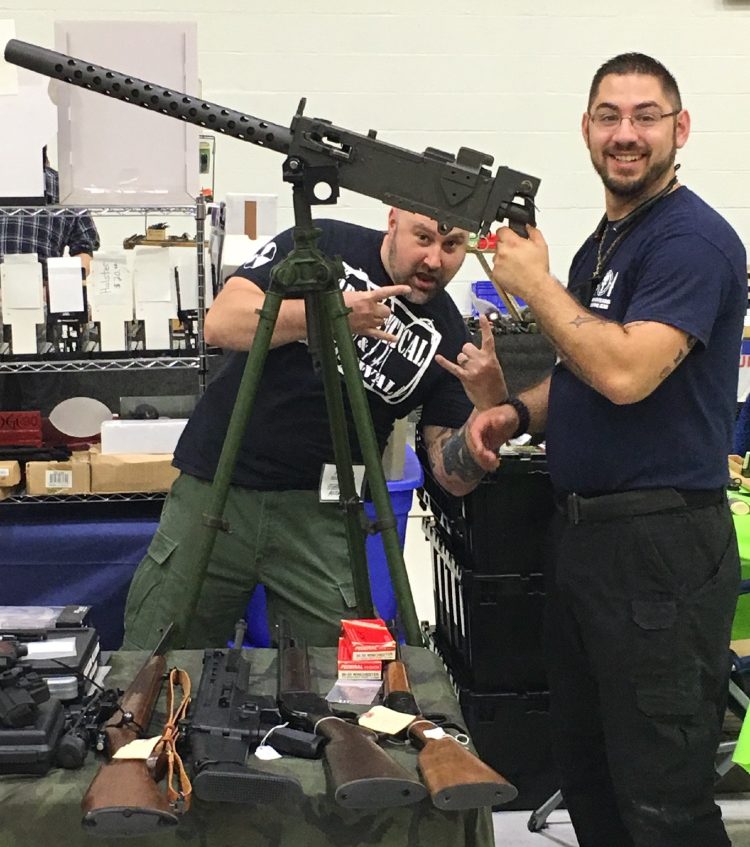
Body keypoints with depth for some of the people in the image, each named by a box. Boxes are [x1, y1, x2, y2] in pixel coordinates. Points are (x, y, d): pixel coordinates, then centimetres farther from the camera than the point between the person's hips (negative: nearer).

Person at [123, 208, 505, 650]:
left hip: (320, 514, 1)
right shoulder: (321, 244, -1)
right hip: (215, 489, -1)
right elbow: (222, 323, -14)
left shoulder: (447, 336, 3)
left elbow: (454, 476, -1)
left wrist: (491, 405, -20)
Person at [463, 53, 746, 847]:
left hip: (661, 544, -9)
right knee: (585, 768, 18)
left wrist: (535, 284, -13)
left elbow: (624, 372, -26)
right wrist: (519, 410, 4)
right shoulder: (599, 243, 15)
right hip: (579, 531, 9)